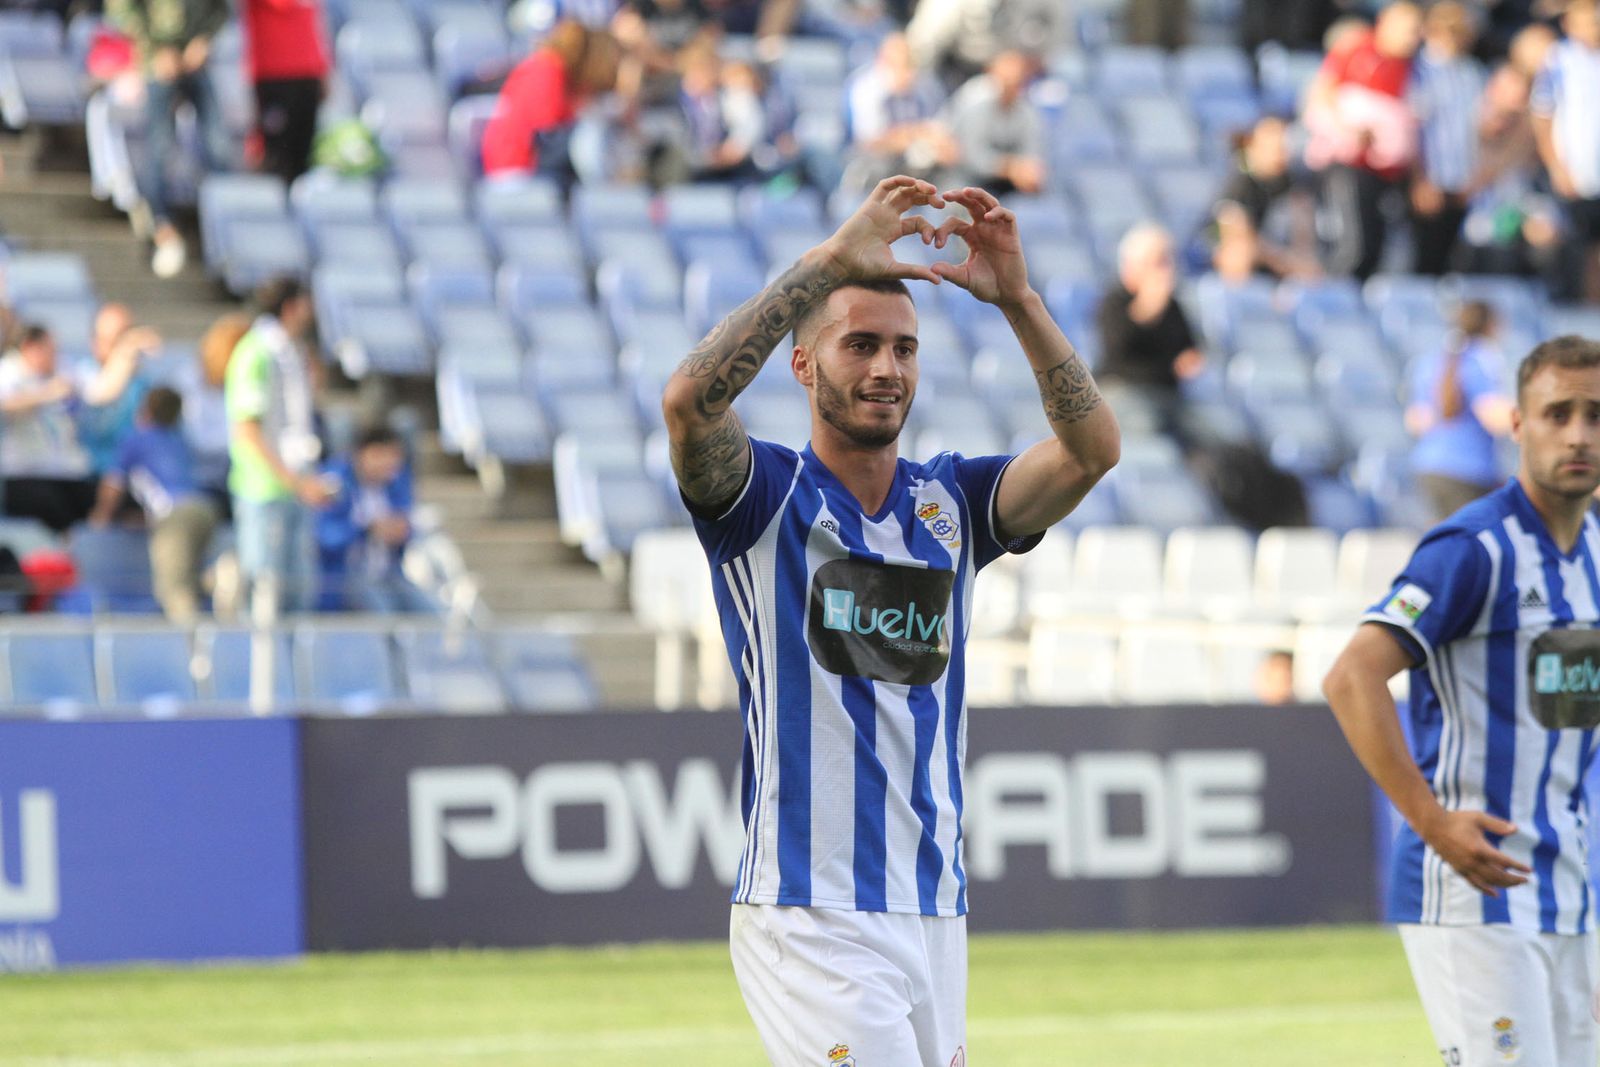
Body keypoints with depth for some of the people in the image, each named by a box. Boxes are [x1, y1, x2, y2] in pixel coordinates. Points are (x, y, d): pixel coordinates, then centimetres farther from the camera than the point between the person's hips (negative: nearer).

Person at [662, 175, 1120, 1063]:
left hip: (935, 914, 6)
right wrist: (829, 263, -22)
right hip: (809, 918, -6)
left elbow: (1092, 447, -3)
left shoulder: (952, 502, 13)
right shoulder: (765, 496, 0)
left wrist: (1015, 298, -14)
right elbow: (689, 399, -22)